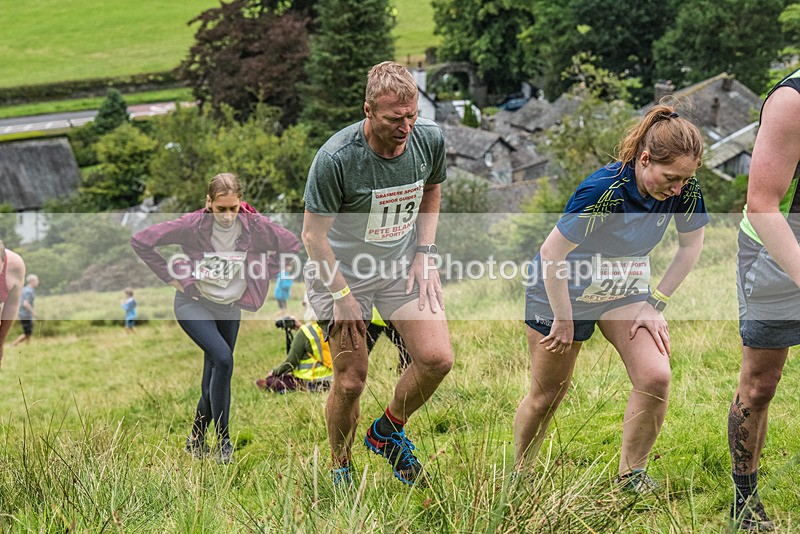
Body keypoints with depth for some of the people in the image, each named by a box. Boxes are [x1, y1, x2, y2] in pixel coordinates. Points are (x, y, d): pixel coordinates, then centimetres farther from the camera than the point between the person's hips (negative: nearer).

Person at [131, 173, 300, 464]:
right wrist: (173, 276, -13)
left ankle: (196, 440, 29)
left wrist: (261, 276, -1)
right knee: (223, 359, -25)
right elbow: (141, 241, -15)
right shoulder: (192, 225, -20)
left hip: (230, 308, 4)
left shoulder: (253, 225, -13)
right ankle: (223, 440, -15)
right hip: (194, 303, -4)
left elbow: (291, 245, 2)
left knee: (214, 379, 7)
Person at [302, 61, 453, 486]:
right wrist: (341, 295, -15)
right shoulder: (335, 159, -26)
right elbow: (313, 234, -16)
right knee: (350, 380, -4)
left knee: (437, 358, -11)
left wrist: (425, 253, 2)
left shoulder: (430, 140, -11)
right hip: (340, 270, -4)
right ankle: (340, 471, 21)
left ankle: (387, 432, 17)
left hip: (402, 264, 4)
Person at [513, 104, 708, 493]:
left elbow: (690, 246, 0)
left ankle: (631, 475, 3)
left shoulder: (684, 190, -18)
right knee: (546, 396, 7)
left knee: (655, 378, -15)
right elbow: (551, 254, -27)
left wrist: (655, 305, -4)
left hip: (625, 289, 4)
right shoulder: (604, 191, -34)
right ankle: (519, 476, 30)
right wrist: (564, 320, -18)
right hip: (564, 290, -4)